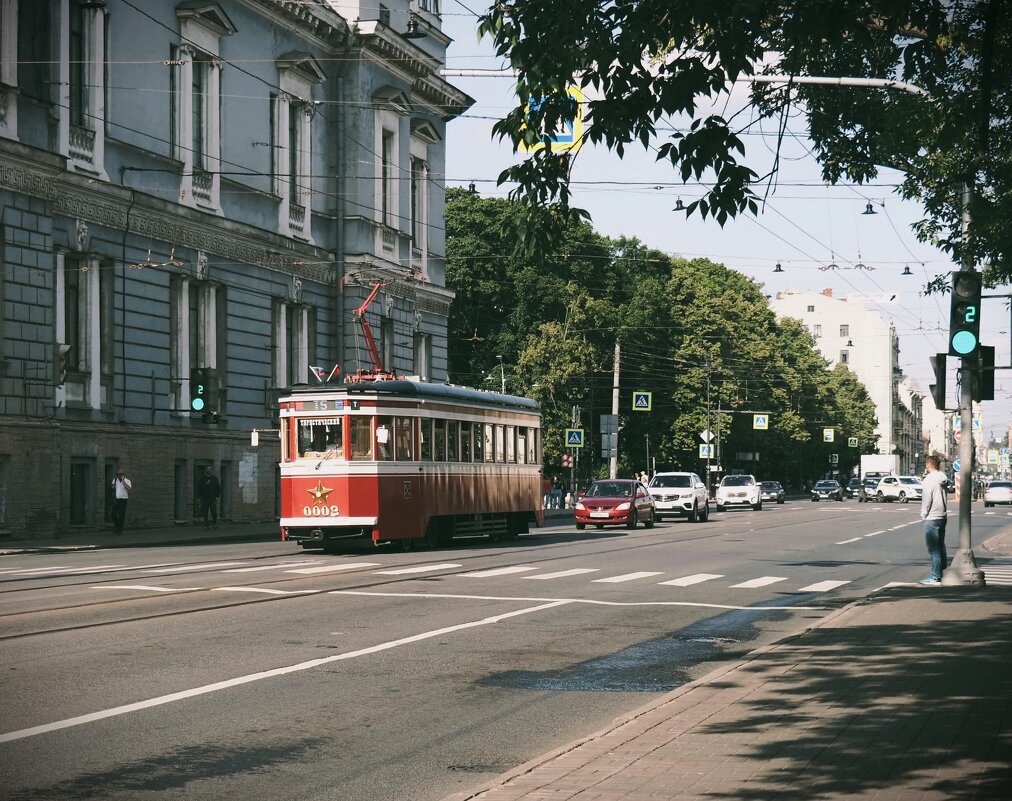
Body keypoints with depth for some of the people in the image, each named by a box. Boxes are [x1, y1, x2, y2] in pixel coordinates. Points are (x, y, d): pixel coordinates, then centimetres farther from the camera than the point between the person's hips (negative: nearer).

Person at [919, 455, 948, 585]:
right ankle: (942, 573, 19)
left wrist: (923, 514, -5)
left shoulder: (929, 479, -15)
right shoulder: (942, 479, 10)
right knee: (941, 546, 15)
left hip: (932, 517, -8)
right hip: (943, 516, 8)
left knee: (934, 548, -6)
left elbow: (927, 499, -15)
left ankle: (935, 576, -6)